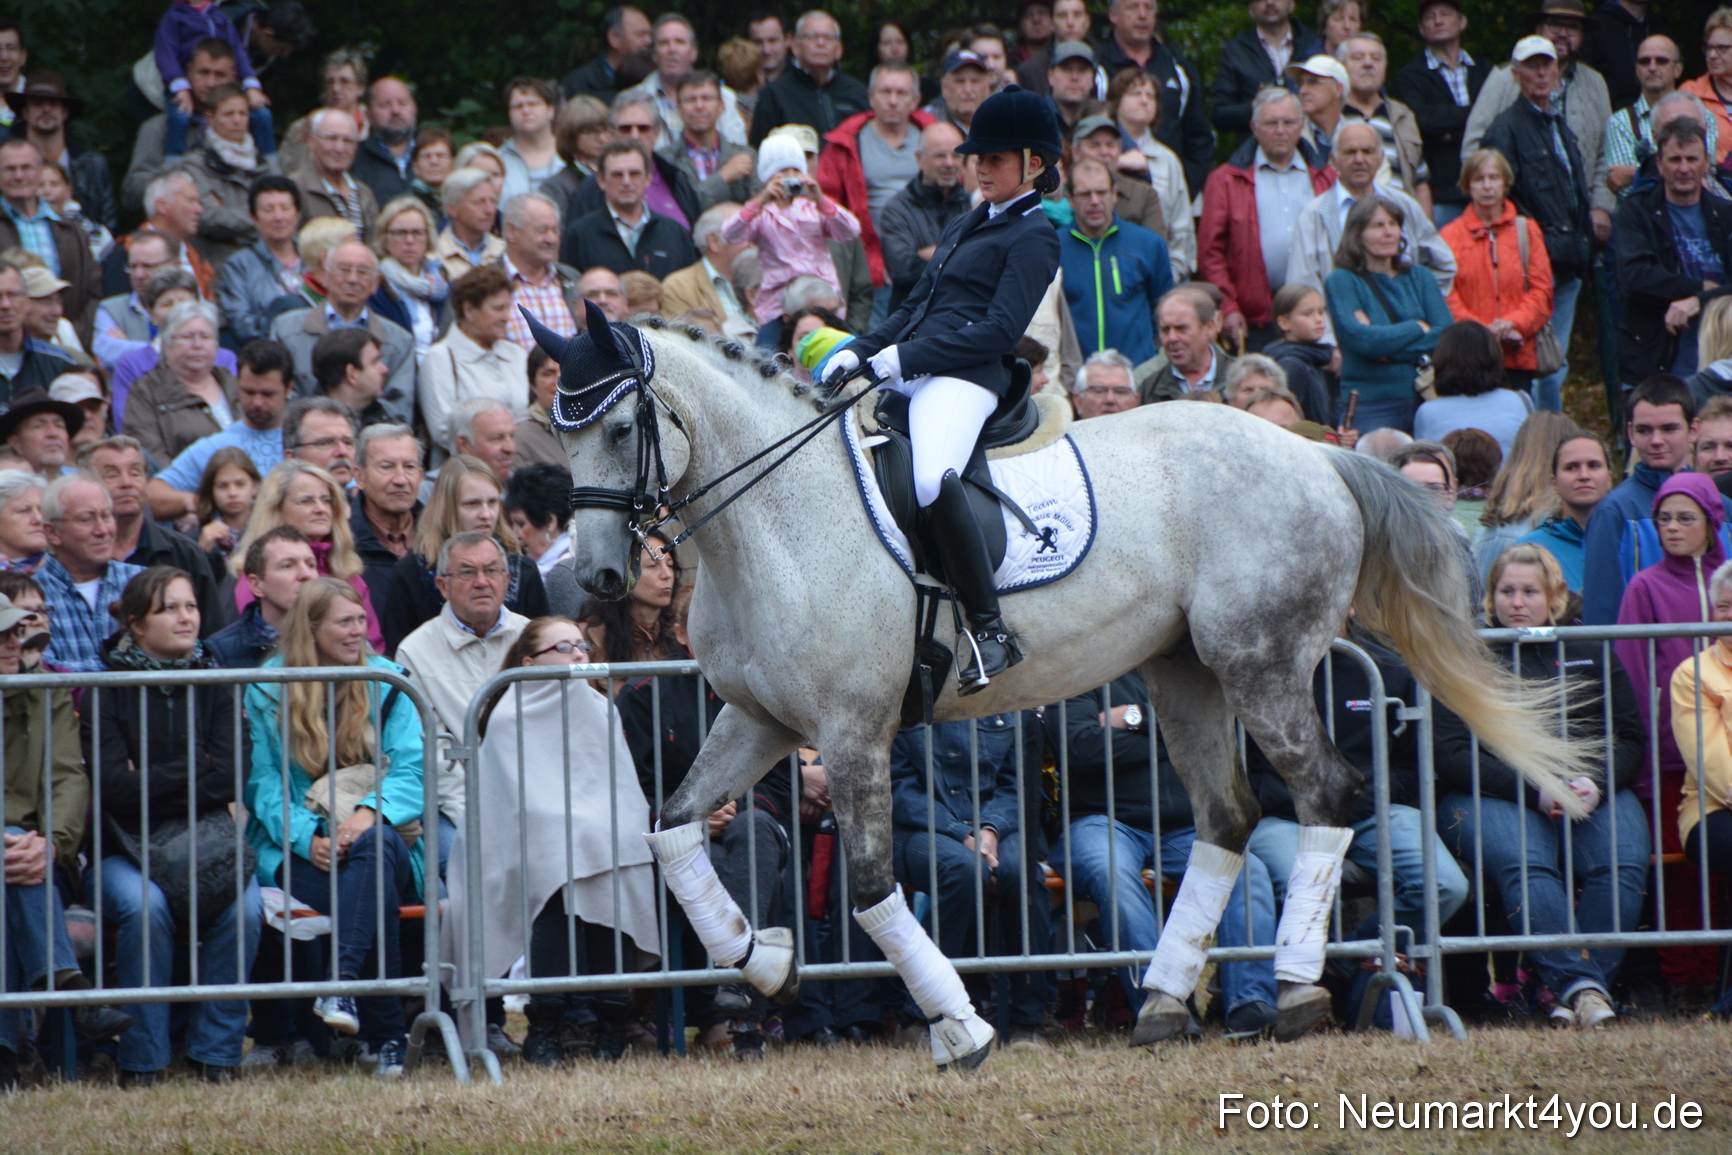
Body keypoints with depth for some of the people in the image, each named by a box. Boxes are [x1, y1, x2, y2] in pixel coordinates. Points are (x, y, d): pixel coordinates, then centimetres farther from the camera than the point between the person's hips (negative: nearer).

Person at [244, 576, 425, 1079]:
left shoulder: (385, 681, 12)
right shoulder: (267, 690, 8)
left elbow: (411, 770, 1)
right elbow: (263, 782, 0)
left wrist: (369, 813, -21)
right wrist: (307, 838, -19)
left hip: (387, 846, 1)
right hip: (299, 852, -1)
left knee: (375, 845, -38)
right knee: (372, 890, -35)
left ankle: (344, 982, -54)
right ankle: (385, 1037, -40)